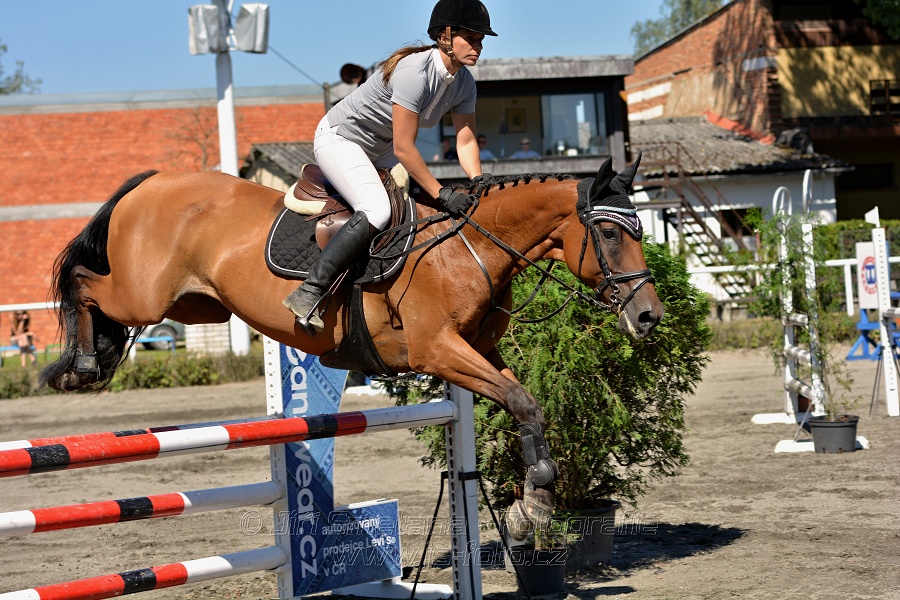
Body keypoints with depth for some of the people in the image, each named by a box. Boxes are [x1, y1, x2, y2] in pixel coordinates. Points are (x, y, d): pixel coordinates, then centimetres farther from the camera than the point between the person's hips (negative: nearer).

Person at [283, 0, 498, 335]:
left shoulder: (464, 82, -5)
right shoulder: (415, 71, -32)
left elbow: (465, 141, -3)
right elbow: (403, 148, -31)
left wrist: (478, 179, -21)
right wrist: (442, 193, -28)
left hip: (377, 149, 10)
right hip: (338, 139, -10)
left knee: (429, 204, 5)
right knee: (377, 210, -30)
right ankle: (308, 294, -27)